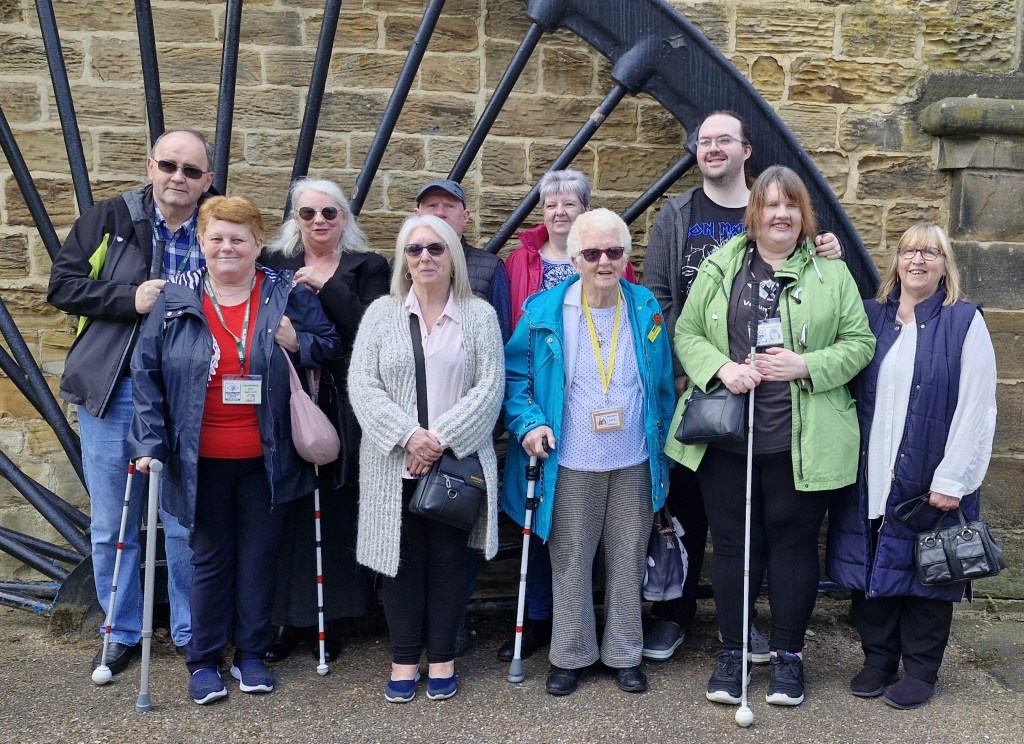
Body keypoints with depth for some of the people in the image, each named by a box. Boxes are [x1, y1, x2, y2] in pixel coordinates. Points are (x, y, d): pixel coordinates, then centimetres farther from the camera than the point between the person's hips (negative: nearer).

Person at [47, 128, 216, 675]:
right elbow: (62, 285, -1)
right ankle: (121, 633, 29)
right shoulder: (110, 219, 1)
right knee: (111, 526, 11)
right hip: (113, 394, 1)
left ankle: (190, 633, 25)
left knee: (186, 526, 7)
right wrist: (131, 298, -13)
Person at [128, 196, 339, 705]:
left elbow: (330, 348, 6)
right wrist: (150, 442, -4)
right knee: (210, 557, 10)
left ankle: (251, 653, 26)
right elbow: (146, 373, 2)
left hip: (266, 457, 0)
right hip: (201, 459, 0)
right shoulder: (175, 301, 1)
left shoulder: (288, 297, 0)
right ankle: (204, 660, 24)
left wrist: (298, 343, -15)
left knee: (259, 556, 10)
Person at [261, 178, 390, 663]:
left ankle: (331, 619, 15)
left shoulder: (368, 268, 6)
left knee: (335, 510, 1)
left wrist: (327, 286, -12)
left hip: (343, 409, -1)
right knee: (288, 509, 1)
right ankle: (288, 617, 15)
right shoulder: (274, 264, 12)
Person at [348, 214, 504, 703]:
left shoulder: (479, 315, 4)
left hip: (458, 461, -1)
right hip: (394, 465, 1)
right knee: (402, 560, 7)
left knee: (448, 560, 7)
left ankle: (442, 658, 21)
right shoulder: (381, 313, 6)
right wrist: (407, 435, -15)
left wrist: (442, 437, -14)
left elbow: (490, 386, -4)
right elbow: (361, 385, -2)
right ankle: (404, 660, 20)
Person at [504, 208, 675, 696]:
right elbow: (514, 375, 3)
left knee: (628, 561, 12)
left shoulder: (646, 309, 1)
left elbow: (663, 386, 8)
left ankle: (625, 653, 29)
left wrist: (663, 450, 7)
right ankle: (570, 655, 26)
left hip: (635, 464, 2)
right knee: (570, 563, 8)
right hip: (571, 466, -1)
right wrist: (528, 422, -13)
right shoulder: (543, 312, -5)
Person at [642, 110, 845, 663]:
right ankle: (673, 612, 21)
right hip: (686, 387, 0)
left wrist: (827, 258, -10)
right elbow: (655, 298, 1)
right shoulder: (674, 217, 6)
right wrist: (672, 369, -8)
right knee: (684, 499, 6)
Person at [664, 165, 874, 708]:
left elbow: (860, 343, 3)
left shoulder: (832, 273, 5)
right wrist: (721, 367, -14)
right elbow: (686, 333, 5)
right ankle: (731, 651, 24)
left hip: (801, 441, -1)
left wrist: (805, 365, -14)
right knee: (732, 542, 9)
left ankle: (788, 653, 25)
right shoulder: (719, 268, 7)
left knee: (794, 542, 8)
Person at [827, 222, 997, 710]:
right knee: (872, 568, 11)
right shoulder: (870, 317, 8)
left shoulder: (965, 322, -3)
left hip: (930, 481, -3)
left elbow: (976, 407, -9)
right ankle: (878, 660, 28)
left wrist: (951, 479, -13)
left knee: (925, 572, 9)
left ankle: (921, 671, 25)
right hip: (871, 477, 3)